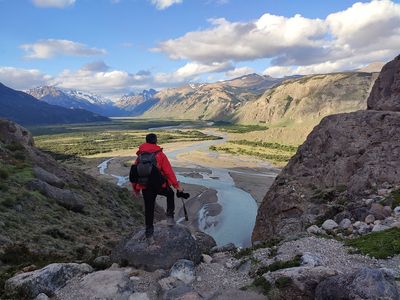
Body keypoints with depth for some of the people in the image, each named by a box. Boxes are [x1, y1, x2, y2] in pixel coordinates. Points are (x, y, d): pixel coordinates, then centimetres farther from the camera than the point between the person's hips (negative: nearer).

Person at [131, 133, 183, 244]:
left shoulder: (140, 155, 5)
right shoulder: (160, 154, -7)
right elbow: (168, 171, -11)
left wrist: (135, 188, 19)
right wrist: (176, 185, -7)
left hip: (145, 187, 3)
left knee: (149, 210, 13)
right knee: (170, 194, 28)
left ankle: (149, 234, 19)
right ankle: (169, 216, 17)